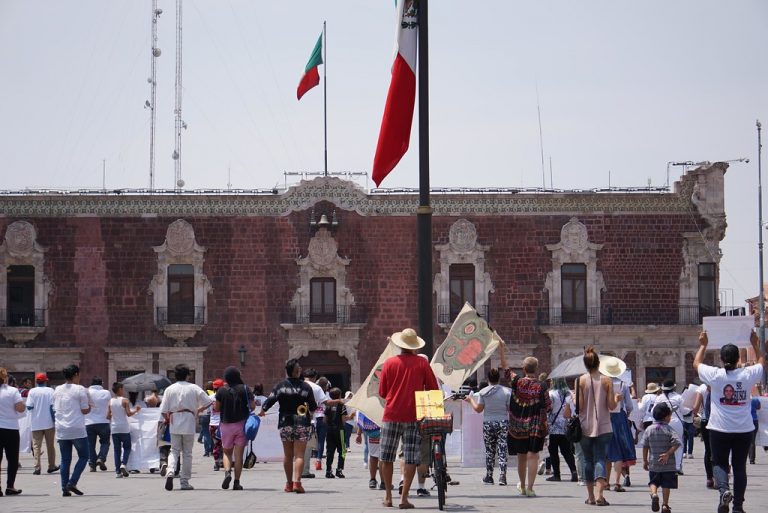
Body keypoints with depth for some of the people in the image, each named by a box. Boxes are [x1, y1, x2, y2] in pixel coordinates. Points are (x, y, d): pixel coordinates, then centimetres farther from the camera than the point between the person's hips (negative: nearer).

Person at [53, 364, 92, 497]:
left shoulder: (57, 390, 8)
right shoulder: (80, 390, -8)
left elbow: (55, 409, 15)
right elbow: (85, 410, -8)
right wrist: (90, 405, 11)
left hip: (61, 430, 5)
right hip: (77, 430, -5)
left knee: (65, 459, 9)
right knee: (83, 457, 8)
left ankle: (65, 488, 4)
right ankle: (72, 483, -7)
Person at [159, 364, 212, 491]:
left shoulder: (170, 389, 1)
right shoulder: (194, 388, -1)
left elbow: (163, 410, -2)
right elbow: (207, 402, 0)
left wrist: (168, 419, 18)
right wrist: (198, 410, 17)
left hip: (174, 423, 1)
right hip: (189, 422, -1)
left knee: (174, 451, 9)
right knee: (187, 453, 7)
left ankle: (170, 472, -18)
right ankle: (184, 482, 9)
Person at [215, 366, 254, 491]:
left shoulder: (222, 391, -4)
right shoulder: (245, 389, -5)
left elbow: (216, 408, -1)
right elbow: (252, 406, -4)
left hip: (226, 424, 0)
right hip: (241, 424, 0)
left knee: (227, 452, 14)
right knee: (239, 454, 2)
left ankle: (227, 472, -12)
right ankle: (236, 482, -1)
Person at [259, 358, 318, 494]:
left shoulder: (281, 386, -2)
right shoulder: (306, 386, -3)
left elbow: (270, 400, -6)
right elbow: (313, 407, 1)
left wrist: (262, 411, 12)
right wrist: (310, 412, 24)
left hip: (285, 423, 1)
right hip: (302, 423, -1)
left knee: (288, 455, 11)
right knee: (299, 455, -4)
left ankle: (289, 483, 17)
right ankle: (297, 482, -16)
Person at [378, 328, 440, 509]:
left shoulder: (389, 363, 0)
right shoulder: (422, 363, -2)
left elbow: (382, 392, 5)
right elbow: (433, 390, 2)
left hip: (392, 415, 1)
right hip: (413, 416, -1)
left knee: (387, 457, 13)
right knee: (411, 459, 1)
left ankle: (388, 496, 15)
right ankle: (404, 497, -5)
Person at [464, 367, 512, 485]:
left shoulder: (483, 392, -4)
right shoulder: (506, 391, -5)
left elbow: (478, 409, 1)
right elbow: (510, 409, -4)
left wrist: (470, 400, 17)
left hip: (488, 423, 1)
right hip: (503, 422, -1)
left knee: (489, 451, 11)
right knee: (502, 451, 0)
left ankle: (489, 477, 16)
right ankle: (502, 476, -9)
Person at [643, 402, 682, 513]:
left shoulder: (649, 429, 1)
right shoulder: (669, 430, -8)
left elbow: (645, 446, 3)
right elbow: (676, 443, -20)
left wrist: (645, 460, 10)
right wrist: (668, 454, -13)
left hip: (653, 463, 2)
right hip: (668, 464, -2)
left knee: (653, 482, 14)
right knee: (666, 485, 6)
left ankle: (654, 494, -14)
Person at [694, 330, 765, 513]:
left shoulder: (715, 375, -10)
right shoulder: (748, 374, -6)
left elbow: (696, 363, 10)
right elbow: (762, 362, 17)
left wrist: (703, 345, 24)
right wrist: (756, 345, 31)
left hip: (720, 429, -1)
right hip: (744, 429, 1)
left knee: (719, 463, 11)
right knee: (739, 466, 9)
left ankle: (724, 489, -17)